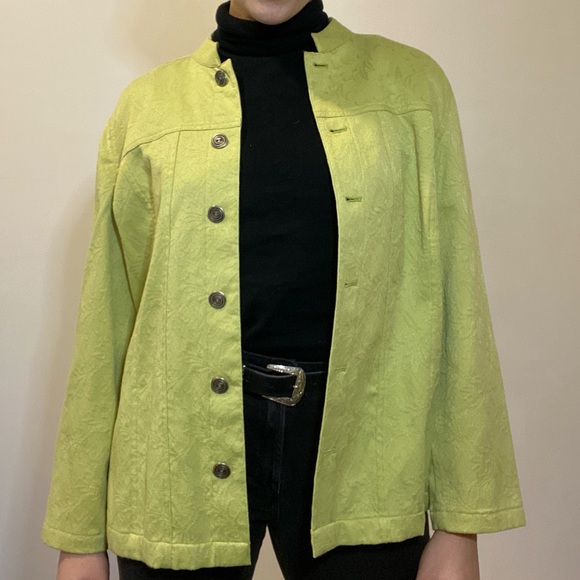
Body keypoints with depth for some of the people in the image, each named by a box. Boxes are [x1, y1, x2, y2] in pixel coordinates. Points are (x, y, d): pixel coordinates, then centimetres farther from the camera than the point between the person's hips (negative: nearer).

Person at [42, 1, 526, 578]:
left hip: (357, 458, 1)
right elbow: (106, 322, 3)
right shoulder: (146, 105, 2)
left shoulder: (412, 83, 2)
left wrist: (461, 521, -2)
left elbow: (455, 300, 1)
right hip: (185, 461, 0)